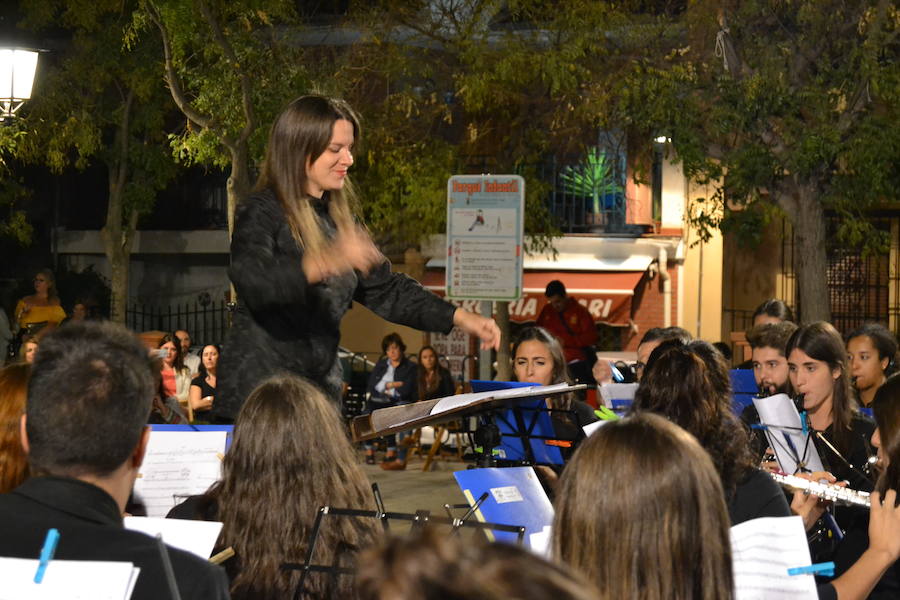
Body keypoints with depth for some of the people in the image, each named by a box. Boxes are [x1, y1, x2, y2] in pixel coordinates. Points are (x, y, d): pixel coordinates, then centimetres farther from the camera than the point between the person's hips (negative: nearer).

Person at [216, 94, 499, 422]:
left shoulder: (338, 219, 14)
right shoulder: (260, 213, -8)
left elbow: (385, 290, 18)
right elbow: (252, 281, -28)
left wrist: (460, 317, 6)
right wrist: (326, 262, -42)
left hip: (320, 391, 7)